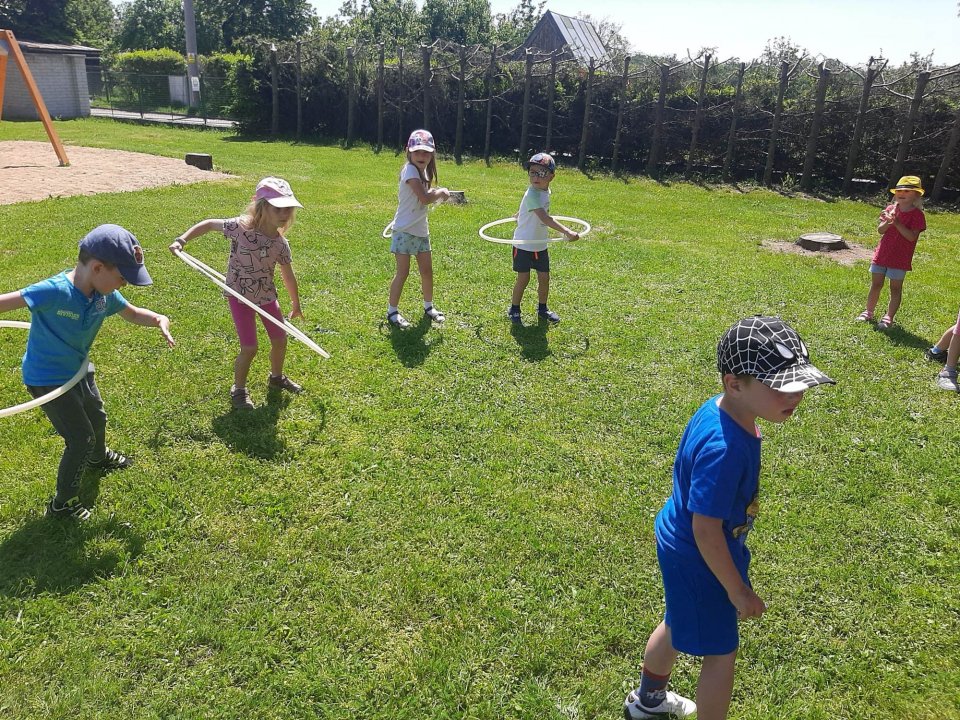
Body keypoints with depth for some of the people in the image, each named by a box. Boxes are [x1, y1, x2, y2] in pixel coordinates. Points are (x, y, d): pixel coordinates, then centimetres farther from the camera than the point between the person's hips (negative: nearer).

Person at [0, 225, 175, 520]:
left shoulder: (104, 294, -12)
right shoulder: (55, 291, -35)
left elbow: (133, 313, 4)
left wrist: (159, 319, -16)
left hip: (78, 368, 8)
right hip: (47, 379, -8)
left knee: (97, 417, 30)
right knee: (81, 438, -4)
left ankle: (99, 456, 63)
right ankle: (63, 503, 18)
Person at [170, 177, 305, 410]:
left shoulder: (281, 244, -11)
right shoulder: (241, 228, -23)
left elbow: (288, 276, 2)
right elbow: (208, 224, -8)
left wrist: (295, 304, 12)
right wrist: (182, 240, -16)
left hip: (267, 295, 5)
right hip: (240, 296, -4)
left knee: (280, 340, 14)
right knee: (249, 347, -6)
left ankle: (276, 377, 43)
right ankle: (239, 389, 18)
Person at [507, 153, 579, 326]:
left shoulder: (546, 191, 1)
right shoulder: (532, 194, -26)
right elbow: (544, 218, -37)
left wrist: (522, 213, 41)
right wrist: (567, 232, -46)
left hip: (540, 244, 7)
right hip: (524, 244, -7)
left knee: (544, 278, 11)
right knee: (523, 279, 0)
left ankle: (542, 308, 30)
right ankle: (514, 309, 19)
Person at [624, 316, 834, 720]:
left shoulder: (717, 409, -9)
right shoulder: (725, 448, -37)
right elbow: (706, 529, -30)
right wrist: (738, 591, -17)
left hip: (678, 545, 10)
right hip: (699, 561, -10)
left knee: (678, 625, 29)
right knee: (721, 652, 11)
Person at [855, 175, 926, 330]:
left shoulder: (917, 215, -9)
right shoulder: (891, 209, 5)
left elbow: (912, 236, -19)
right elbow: (880, 230, -1)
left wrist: (897, 223, -26)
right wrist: (888, 222, -22)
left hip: (900, 259, -4)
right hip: (882, 254, 4)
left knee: (895, 288, 4)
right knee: (876, 285, 12)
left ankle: (889, 317, 9)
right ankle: (869, 311, 24)